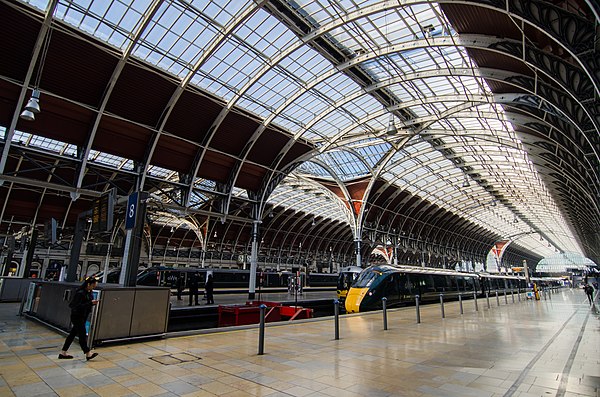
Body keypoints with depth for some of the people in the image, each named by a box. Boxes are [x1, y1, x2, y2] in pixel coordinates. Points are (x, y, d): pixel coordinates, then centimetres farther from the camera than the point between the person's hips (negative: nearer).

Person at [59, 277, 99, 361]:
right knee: (82, 335, -4)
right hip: (77, 316, -9)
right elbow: (78, 306, -25)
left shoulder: (89, 293, 5)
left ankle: (63, 353, 27)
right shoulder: (80, 293, -21)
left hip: (83, 317, 9)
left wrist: (93, 303, -6)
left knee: (72, 334, 16)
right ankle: (88, 353, 1)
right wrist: (90, 303, -28)